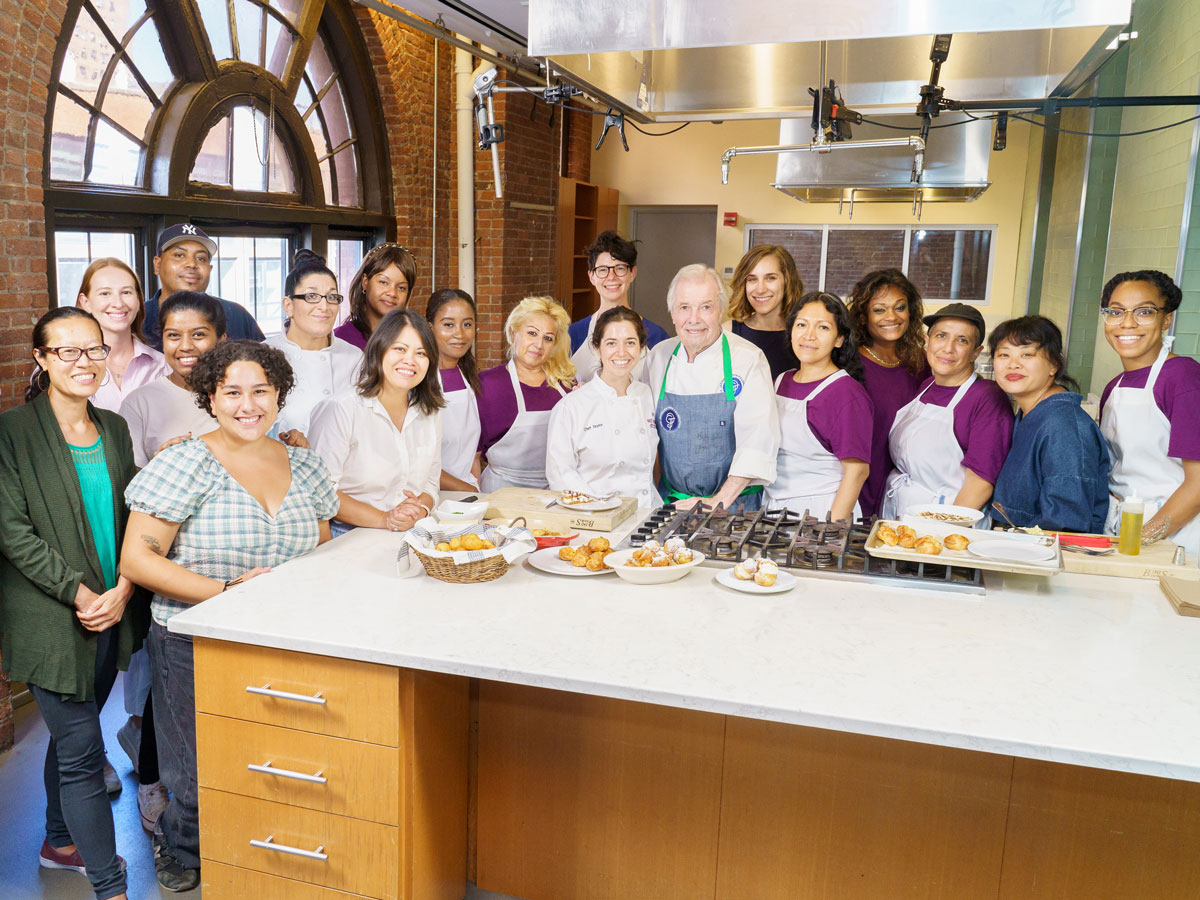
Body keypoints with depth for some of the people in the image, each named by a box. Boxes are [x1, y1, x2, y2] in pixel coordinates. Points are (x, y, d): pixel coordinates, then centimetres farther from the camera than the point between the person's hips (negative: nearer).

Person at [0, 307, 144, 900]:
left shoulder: (113, 428, 8)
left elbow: (132, 517, 7)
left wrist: (123, 589, -7)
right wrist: (79, 593, -17)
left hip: (114, 611, 5)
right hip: (52, 620, -5)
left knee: (70, 736, 21)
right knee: (83, 752, -1)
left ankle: (60, 841, 41)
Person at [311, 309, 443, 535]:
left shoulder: (431, 413, 10)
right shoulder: (341, 410, -9)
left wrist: (420, 510, -9)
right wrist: (384, 520, -19)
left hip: (412, 536, 4)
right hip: (348, 537, -3)